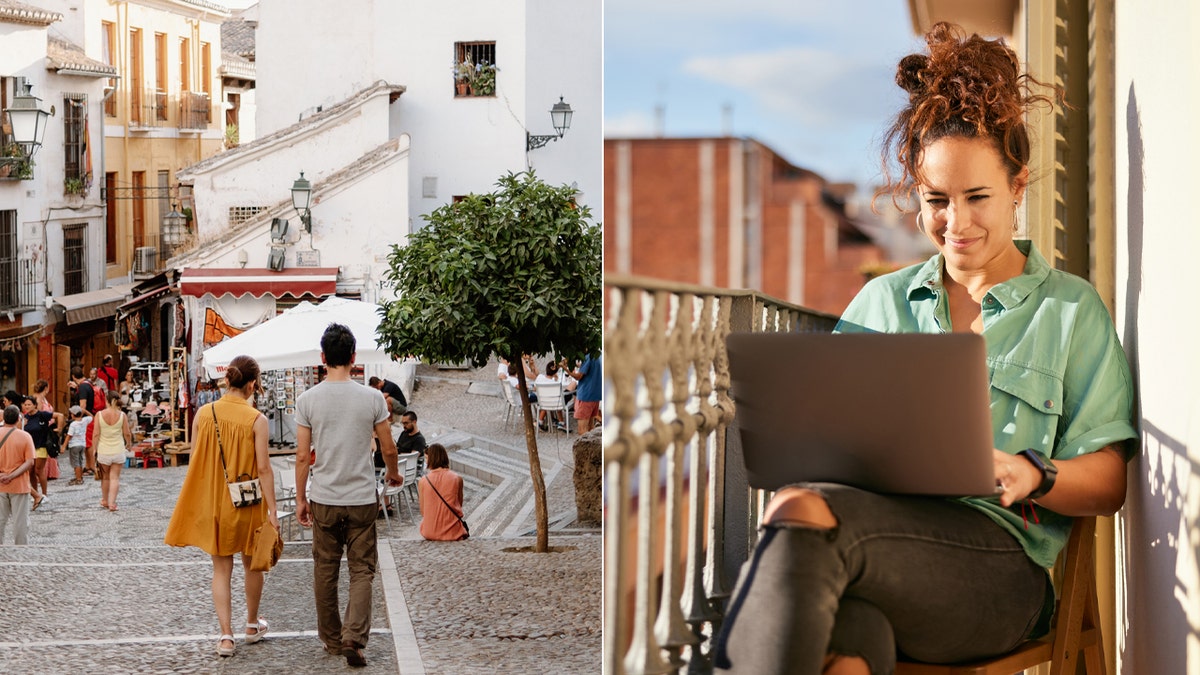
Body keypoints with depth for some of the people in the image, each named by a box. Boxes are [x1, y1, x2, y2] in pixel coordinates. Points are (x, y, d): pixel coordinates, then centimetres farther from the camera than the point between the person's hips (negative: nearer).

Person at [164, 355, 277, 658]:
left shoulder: (204, 414, -5)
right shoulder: (256, 420, -14)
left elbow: (194, 462, 2)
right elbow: (263, 468, -15)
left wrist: (196, 503, 14)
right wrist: (272, 509, -9)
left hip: (213, 502, 2)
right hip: (248, 503, -2)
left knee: (221, 568, 9)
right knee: (251, 564, 18)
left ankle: (226, 634, 1)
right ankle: (252, 625, 33)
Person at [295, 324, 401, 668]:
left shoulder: (308, 400, -6)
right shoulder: (371, 398, -7)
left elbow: (303, 455, -3)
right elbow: (388, 449, 2)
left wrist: (300, 499, 8)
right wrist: (393, 473, 24)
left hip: (324, 500, 1)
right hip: (362, 498, -1)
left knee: (325, 571, 14)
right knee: (362, 570, 6)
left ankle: (332, 639, 23)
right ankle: (354, 639, -9)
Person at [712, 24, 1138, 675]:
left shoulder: (1071, 310, 16)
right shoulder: (880, 300, 27)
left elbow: (1109, 482, 9)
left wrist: (1032, 473, -13)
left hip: (996, 561, -3)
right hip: (872, 540, 3)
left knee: (801, 513, -35)